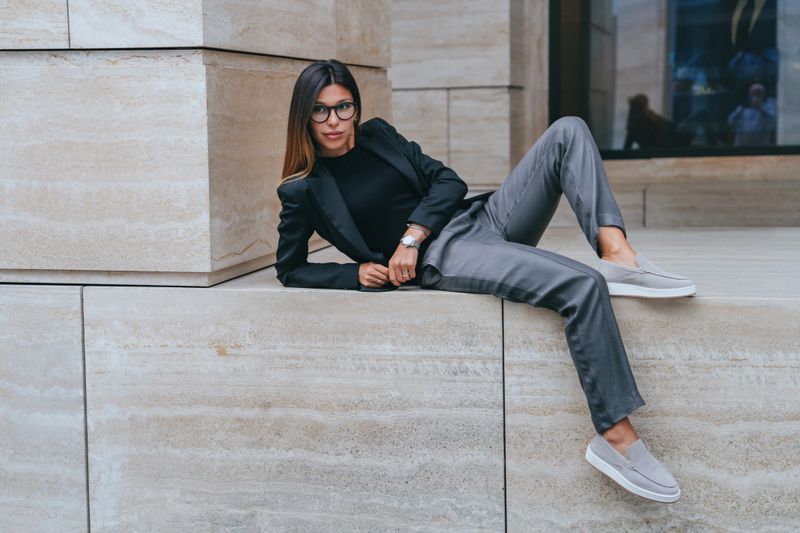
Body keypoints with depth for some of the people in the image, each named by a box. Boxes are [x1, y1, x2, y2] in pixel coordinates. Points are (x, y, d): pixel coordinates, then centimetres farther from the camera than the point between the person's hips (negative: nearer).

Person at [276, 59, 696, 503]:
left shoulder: (377, 134, 15)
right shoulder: (302, 191, 2)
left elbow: (448, 181, 10)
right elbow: (289, 269, 8)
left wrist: (412, 234, -8)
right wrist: (356, 273, -8)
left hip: (482, 218, 7)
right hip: (442, 259, -7)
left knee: (568, 131, -10)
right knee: (583, 285, -30)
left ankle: (618, 255, -25)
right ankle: (616, 438, -29)